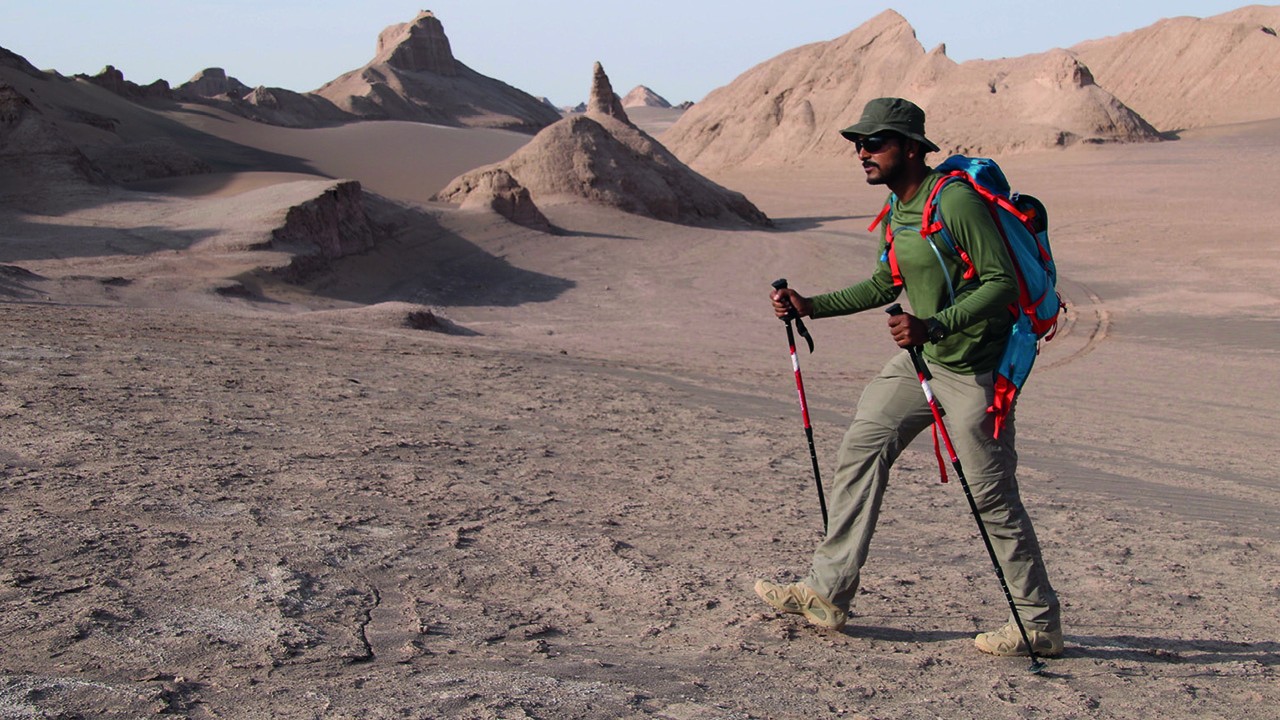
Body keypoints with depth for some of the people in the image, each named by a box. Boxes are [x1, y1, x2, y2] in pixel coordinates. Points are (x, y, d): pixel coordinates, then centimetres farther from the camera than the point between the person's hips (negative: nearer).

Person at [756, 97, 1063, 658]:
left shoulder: (956, 201, -21)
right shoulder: (897, 209, 8)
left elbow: (1004, 282, -24)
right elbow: (886, 284, 19)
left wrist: (934, 326, -35)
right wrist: (811, 307, 11)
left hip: (974, 369, -9)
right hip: (920, 359, 9)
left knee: (993, 498, -2)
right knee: (860, 450, 5)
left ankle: (1040, 625, 14)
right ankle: (827, 593, 12)